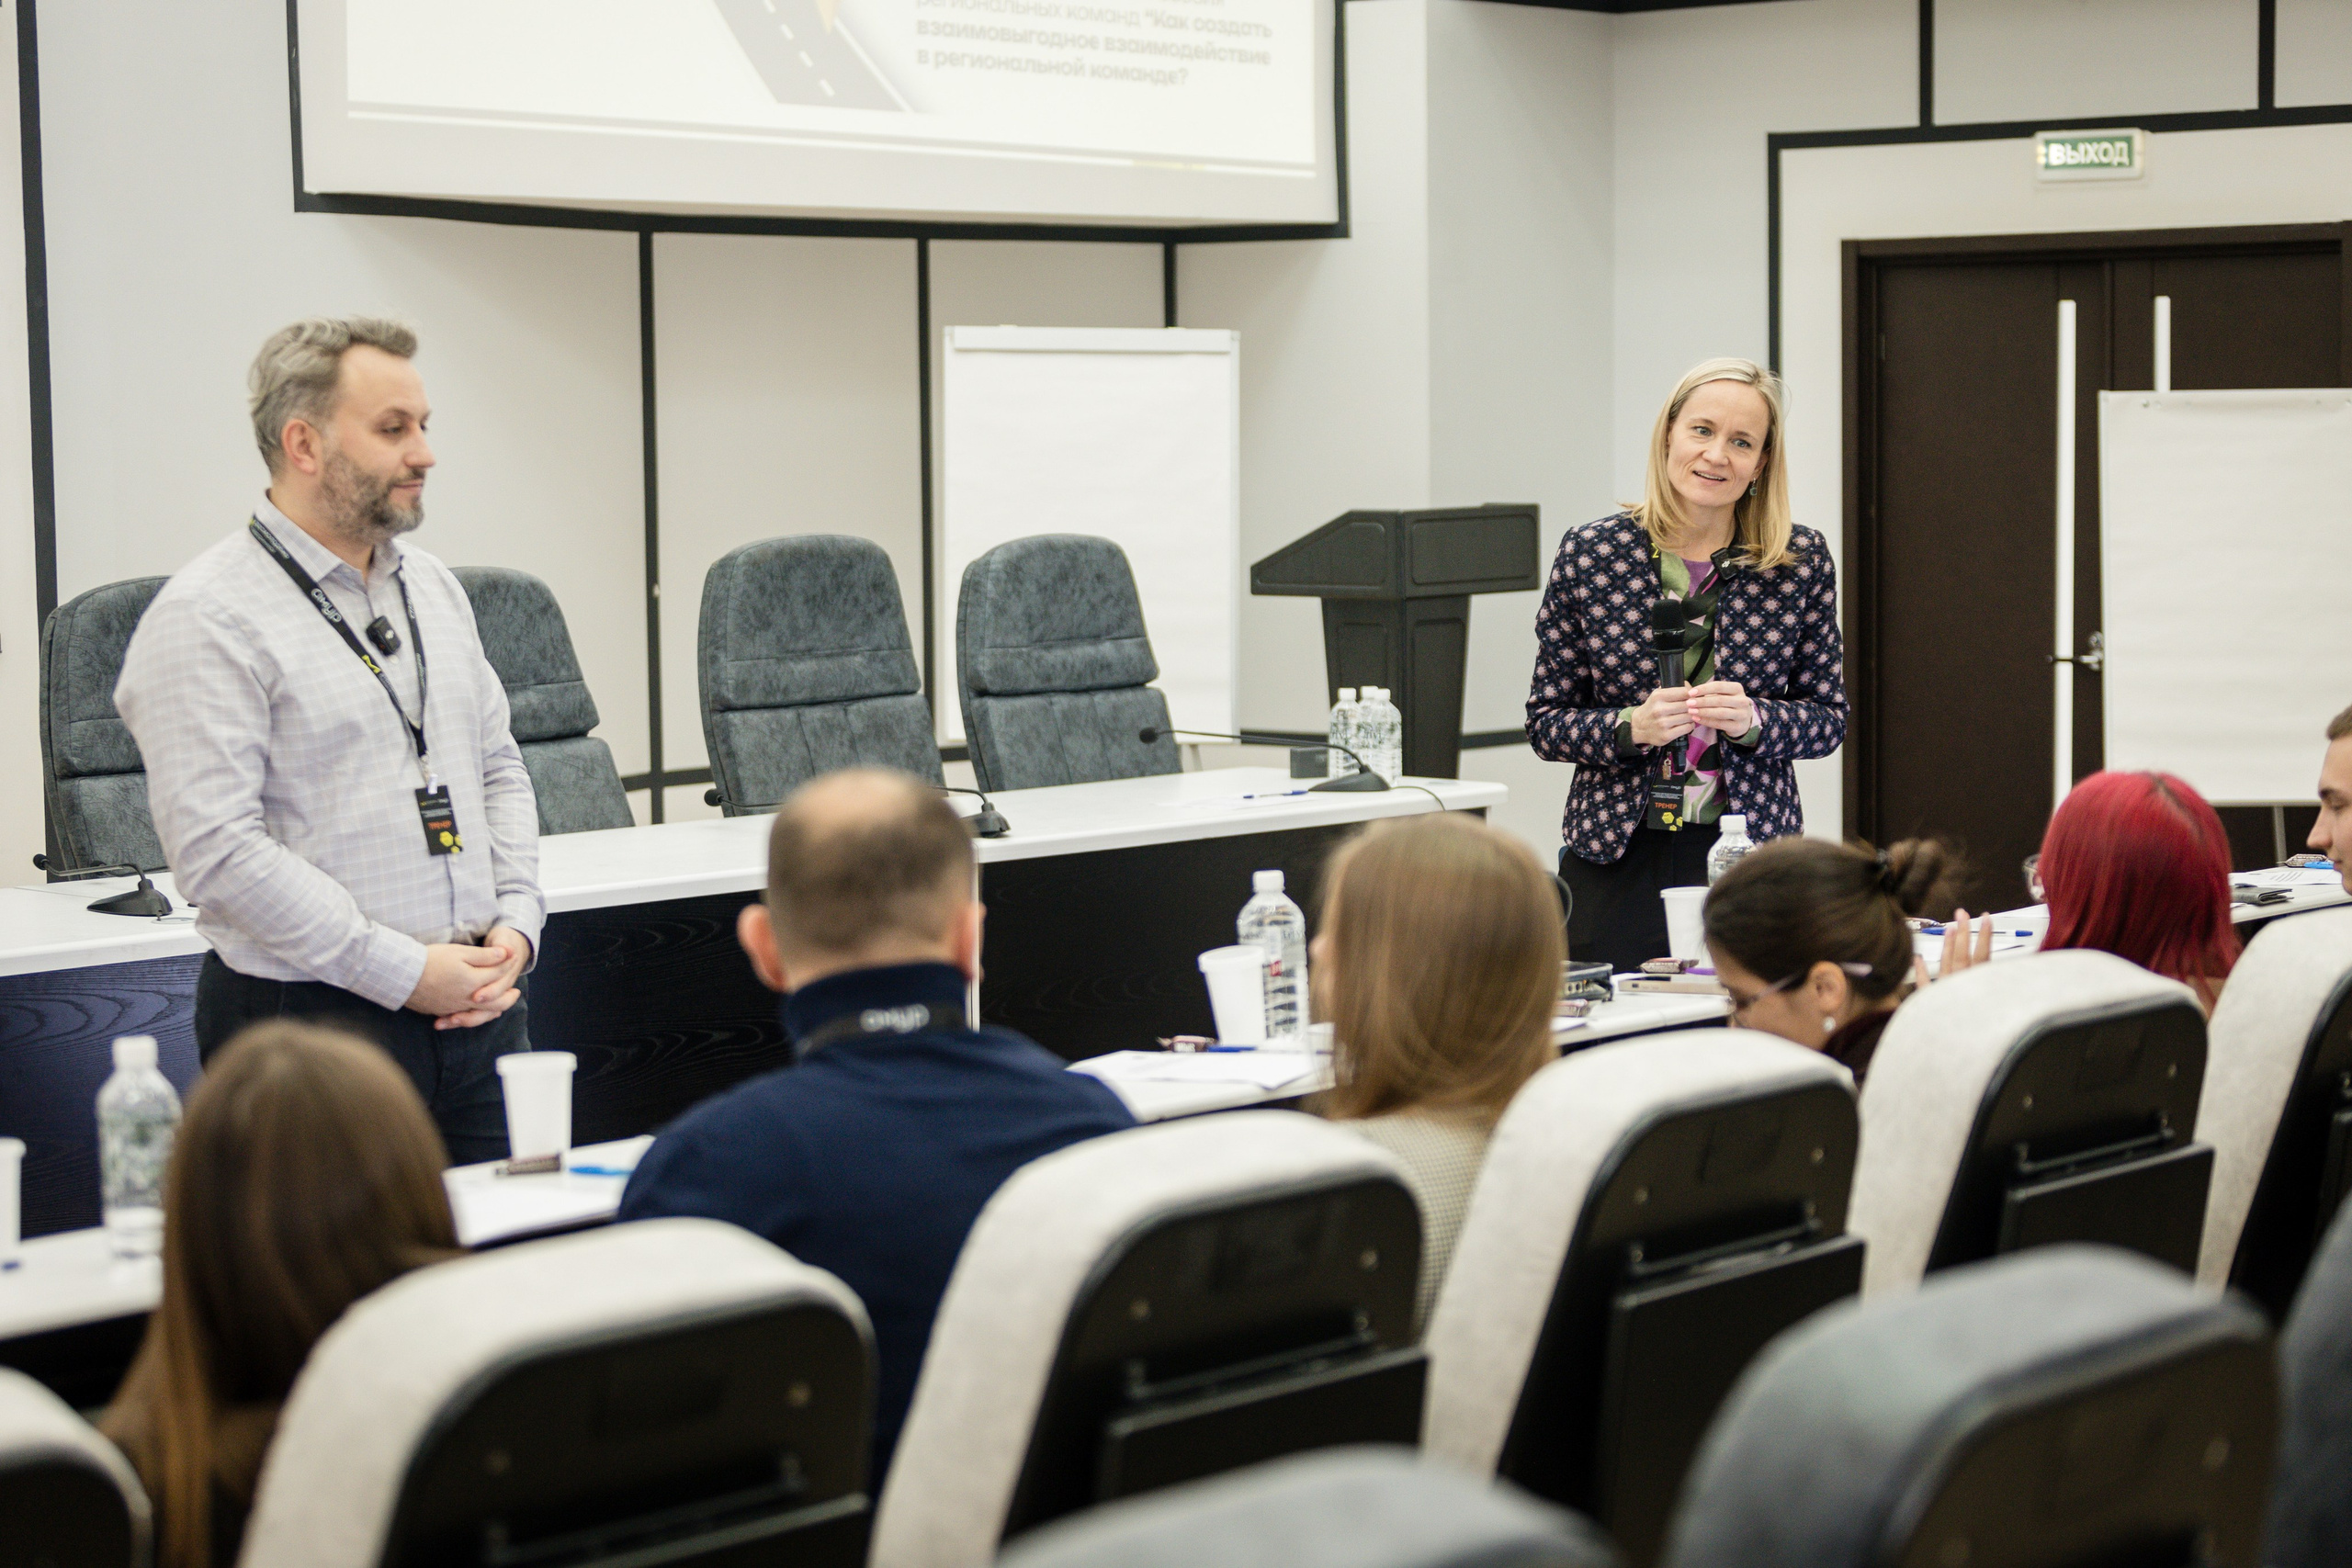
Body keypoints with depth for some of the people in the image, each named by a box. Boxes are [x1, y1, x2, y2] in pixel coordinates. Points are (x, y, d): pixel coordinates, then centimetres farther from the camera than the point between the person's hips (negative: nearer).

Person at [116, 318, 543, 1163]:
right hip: (313, 1022, -7)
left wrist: (513, 926, 3)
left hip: (481, 1006, 7)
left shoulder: (434, 588, 14)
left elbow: (499, 769, 21)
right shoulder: (207, 618, -10)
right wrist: (404, 972, -18)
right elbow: (216, 847, -18)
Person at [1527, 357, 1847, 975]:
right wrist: (1631, 727, -15)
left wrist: (1753, 720, -13)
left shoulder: (1802, 561, 2)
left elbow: (1829, 718, 6)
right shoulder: (1590, 553, 0)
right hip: (1618, 860, -1)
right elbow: (1545, 723, 3)